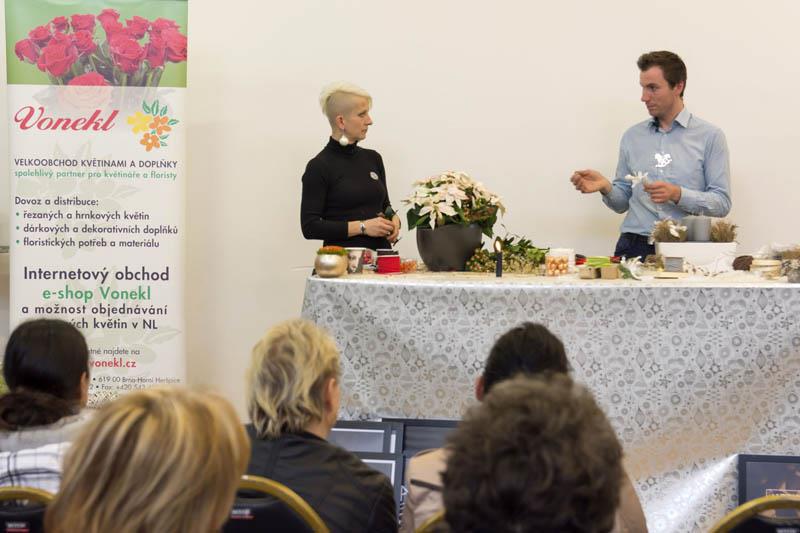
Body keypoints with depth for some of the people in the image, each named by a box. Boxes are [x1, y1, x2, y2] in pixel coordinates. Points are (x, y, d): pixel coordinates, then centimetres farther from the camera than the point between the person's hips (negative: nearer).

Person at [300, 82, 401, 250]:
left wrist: (393, 219, 0)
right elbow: (310, 226, -10)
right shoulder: (319, 167, -5)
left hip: (380, 254, 5)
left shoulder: (373, 159, 12)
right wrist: (362, 227, -15)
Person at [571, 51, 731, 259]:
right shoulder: (632, 137, 15)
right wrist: (606, 187, -3)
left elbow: (721, 203, 0)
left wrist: (678, 195, -13)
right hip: (634, 247, 2)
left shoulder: (710, 136, 5)